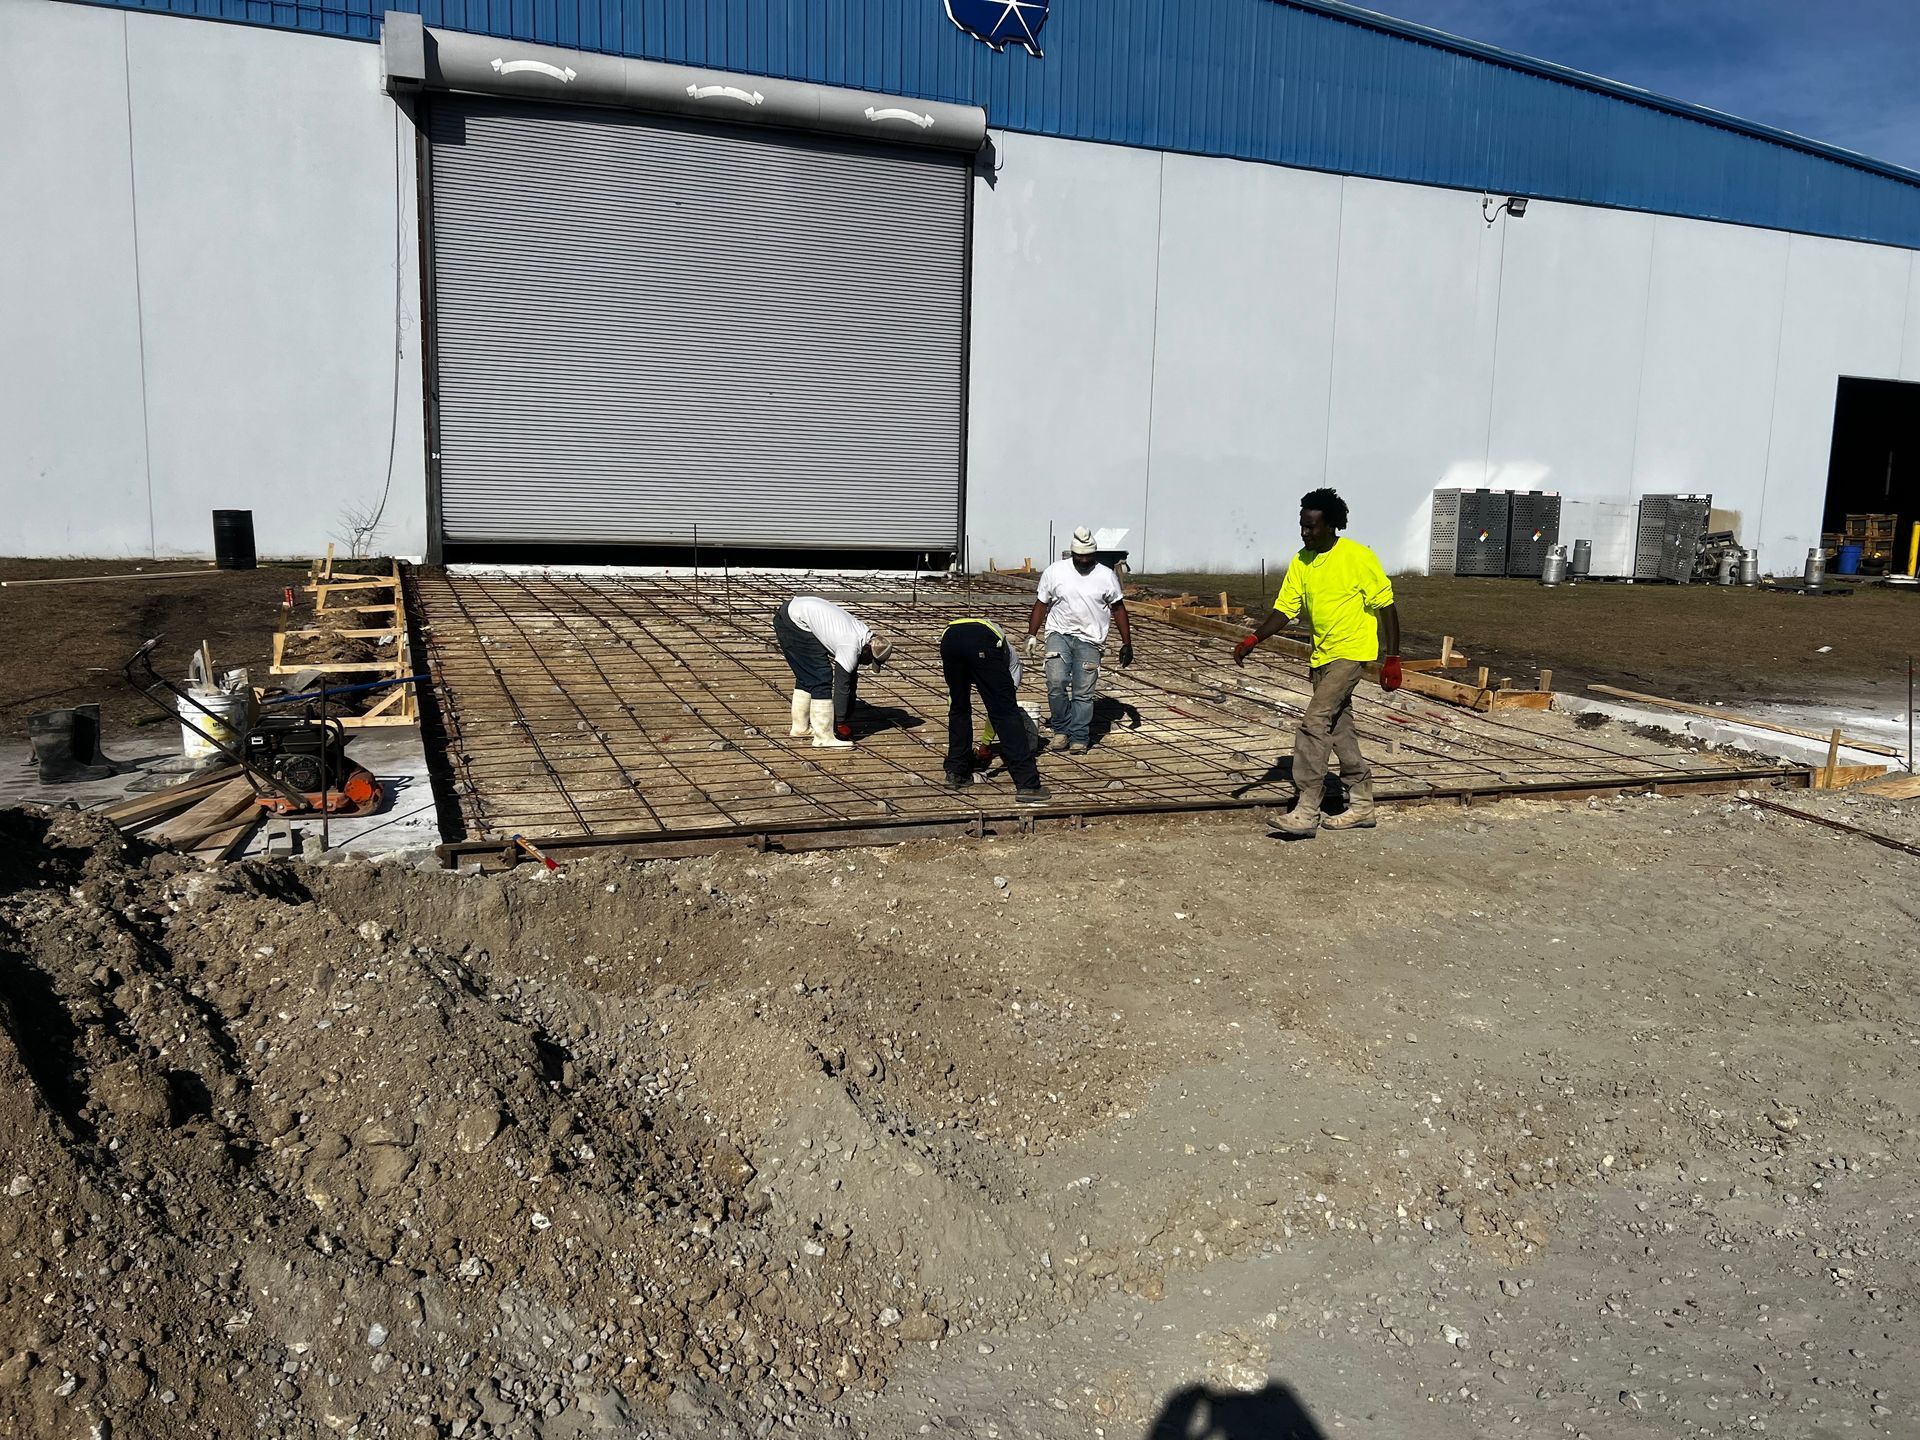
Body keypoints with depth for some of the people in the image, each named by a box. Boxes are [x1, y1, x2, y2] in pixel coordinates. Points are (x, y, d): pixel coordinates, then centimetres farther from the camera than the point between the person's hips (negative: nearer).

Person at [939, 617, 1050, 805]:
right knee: (1006, 712, 1)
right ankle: (1027, 784, -2)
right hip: (983, 642, -3)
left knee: (959, 709, 26)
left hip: (948, 639, 3)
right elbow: (1001, 706, 32)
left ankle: (956, 772, 31)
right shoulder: (1011, 655, 40)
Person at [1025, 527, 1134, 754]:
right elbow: (1041, 604, 8)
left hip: (1089, 640, 0)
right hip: (1059, 634, 0)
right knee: (1056, 682, -17)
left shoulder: (1106, 576, 1)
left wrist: (1127, 643, 5)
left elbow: (1118, 609, 7)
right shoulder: (1054, 571, 1)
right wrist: (1032, 635, 1)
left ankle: (1078, 738, 6)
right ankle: (1061, 729, 1)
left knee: (1083, 693, -2)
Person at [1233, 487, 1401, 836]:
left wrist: (1392, 658, -11)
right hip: (1321, 656, 8)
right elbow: (1284, 609, 0)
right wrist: (1254, 639, -17)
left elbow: (1386, 607, -9)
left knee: (1314, 724, -17)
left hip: (1350, 653, -8)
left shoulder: (1359, 557, -13)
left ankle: (1306, 812, -15)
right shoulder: (1301, 562, 5)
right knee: (1339, 729, 13)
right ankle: (1362, 806, 25)